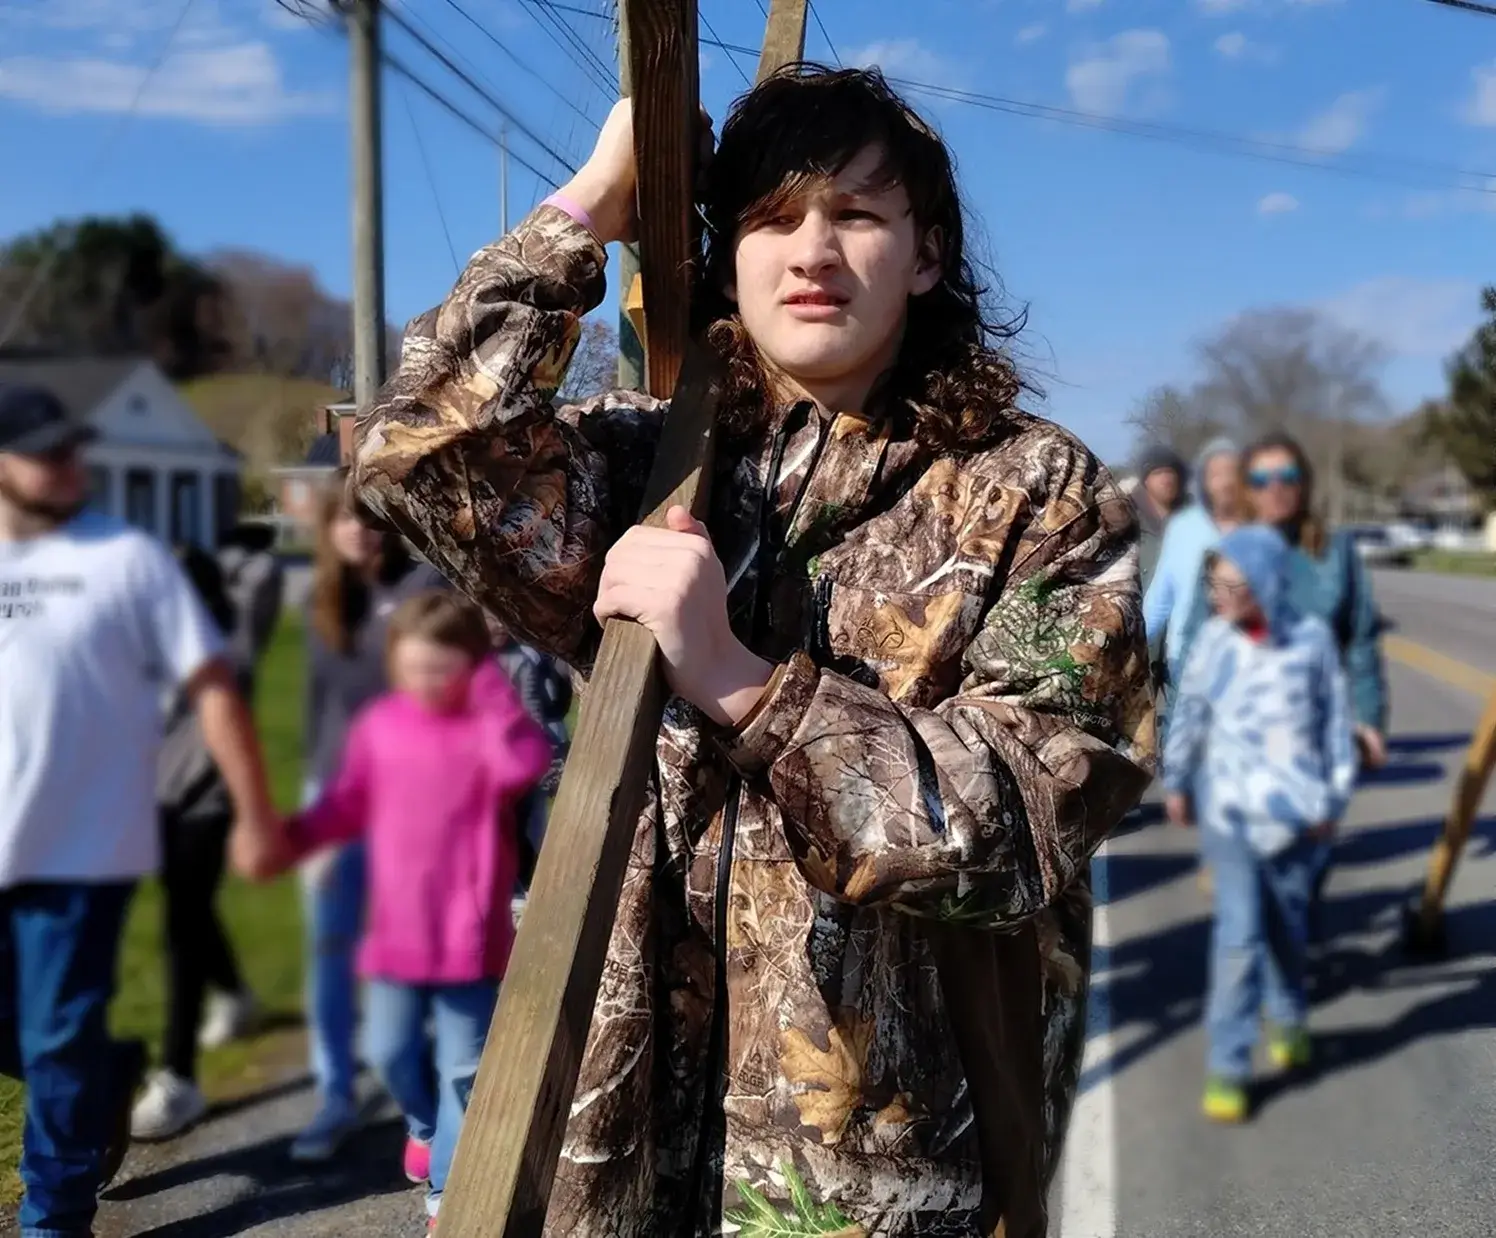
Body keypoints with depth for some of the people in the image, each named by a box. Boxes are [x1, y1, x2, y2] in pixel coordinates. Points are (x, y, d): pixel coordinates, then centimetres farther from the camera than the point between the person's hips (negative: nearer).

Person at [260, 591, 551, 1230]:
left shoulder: (488, 724, -9)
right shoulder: (379, 722, 1)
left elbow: (526, 764, -32)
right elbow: (345, 806, 6)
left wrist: (492, 692, -27)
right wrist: (288, 837, -8)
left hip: (470, 935, -3)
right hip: (396, 931, 4)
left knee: (464, 1066, 5)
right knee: (390, 1051, 14)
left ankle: (449, 1188, 19)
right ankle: (426, 1124, 45)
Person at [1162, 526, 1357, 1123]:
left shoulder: (1312, 639, -8)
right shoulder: (1213, 638, -6)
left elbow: (1335, 721, 1)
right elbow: (1189, 712, 6)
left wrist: (1333, 797, 4)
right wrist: (1176, 782, 12)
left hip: (1293, 807, 1)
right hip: (1228, 808, -1)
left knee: (1287, 925, 17)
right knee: (1238, 933, -6)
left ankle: (1287, 1018, 44)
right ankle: (1227, 1068, 2)